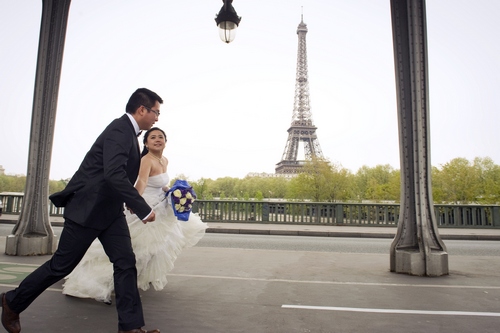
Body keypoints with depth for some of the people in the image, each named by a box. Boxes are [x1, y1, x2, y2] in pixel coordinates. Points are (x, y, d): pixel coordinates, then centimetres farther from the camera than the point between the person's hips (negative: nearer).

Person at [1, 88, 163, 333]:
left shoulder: (129, 131, 10)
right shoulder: (119, 130, -21)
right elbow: (113, 174, -33)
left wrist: (131, 202, 24)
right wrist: (144, 209, -30)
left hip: (110, 209, 9)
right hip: (87, 208, -9)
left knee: (126, 262, 0)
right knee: (62, 265, 6)